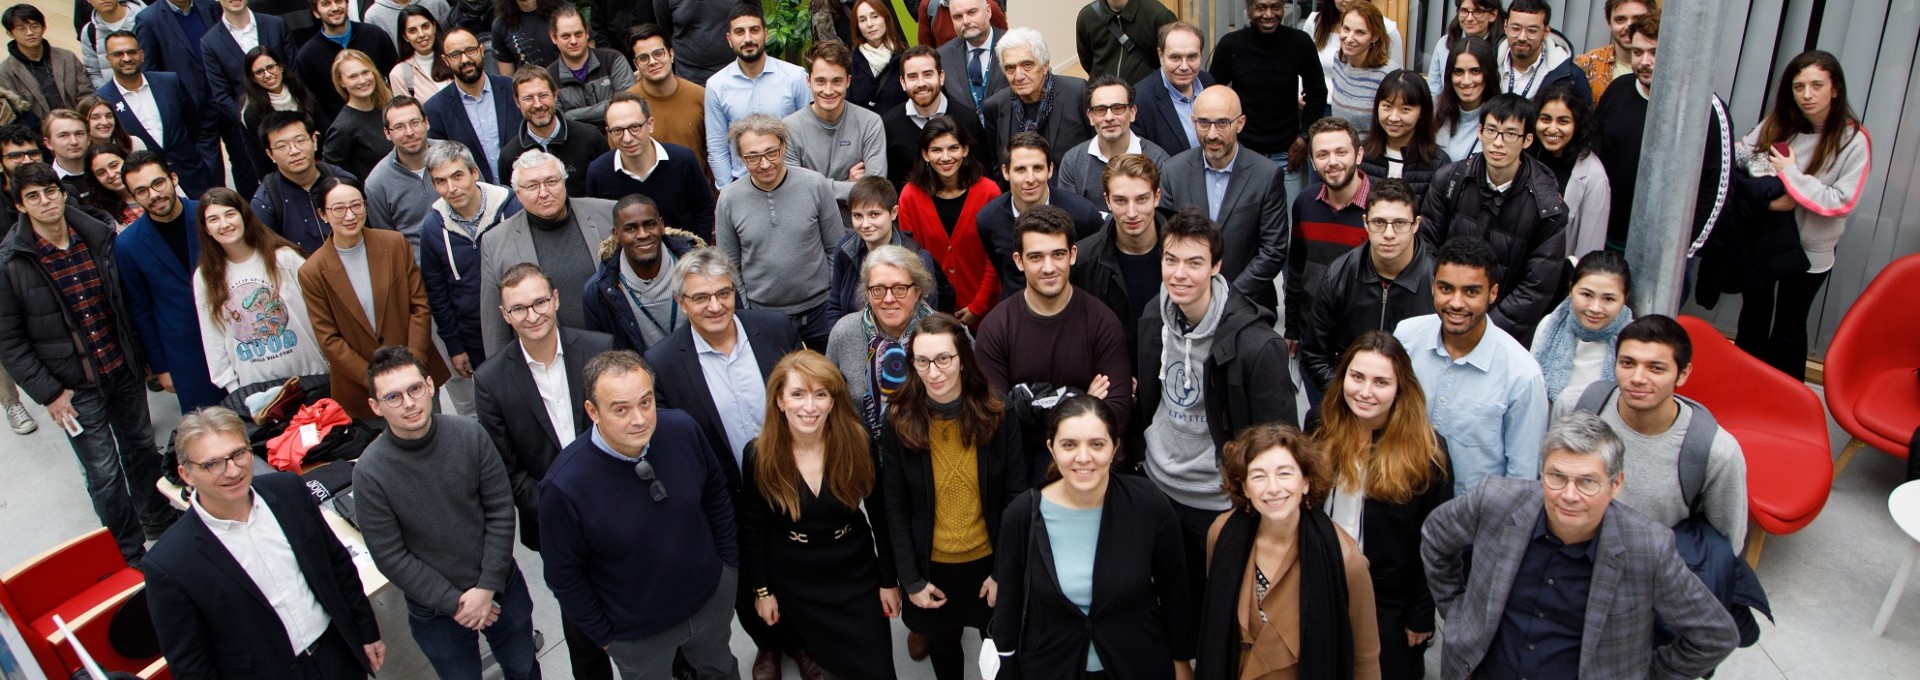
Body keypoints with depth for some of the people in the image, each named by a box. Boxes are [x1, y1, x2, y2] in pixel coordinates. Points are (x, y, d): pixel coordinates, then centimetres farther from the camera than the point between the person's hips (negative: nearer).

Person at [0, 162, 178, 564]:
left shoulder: (99, 238, -2)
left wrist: (141, 356, 11)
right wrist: (48, 393, -12)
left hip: (124, 370, 4)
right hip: (75, 388, -4)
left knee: (141, 447, 20)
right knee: (104, 473, 3)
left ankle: (158, 518, 42)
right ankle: (131, 553, 19)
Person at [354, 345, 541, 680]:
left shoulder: (470, 435, -16)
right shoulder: (370, 472, -21)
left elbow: (500, 511, -10)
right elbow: (390, 556, -15)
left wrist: (488, 587, -13)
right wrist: (453, 603, -15)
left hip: (502, 587, 2)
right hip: (434, 609, -2)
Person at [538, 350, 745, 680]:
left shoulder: (682, 429, -21)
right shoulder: (565, 485, -31)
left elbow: (716, 492, -1)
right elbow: (563, 574, -16)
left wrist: (729, 561, 5)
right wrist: (603, 635, -7)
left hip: (712, 596, 4)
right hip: (637, 632, -3)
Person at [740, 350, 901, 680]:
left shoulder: (858, 445, -17)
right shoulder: (759, 455, -17)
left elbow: (881, 516, -6)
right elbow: (752, 529, -4)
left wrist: (889, 580, -1)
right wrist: (761, 590, 1)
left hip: (857, 579, 0)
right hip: (794, 587, 0)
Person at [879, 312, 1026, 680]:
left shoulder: (998, 414, -13)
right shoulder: (898, 421, -12)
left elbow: (1015, 498, -7)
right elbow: (896, 507, -6)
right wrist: (911, 580, -8)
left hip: (989, 560, 0)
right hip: (932, 565, 1)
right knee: (942, 645, 20)